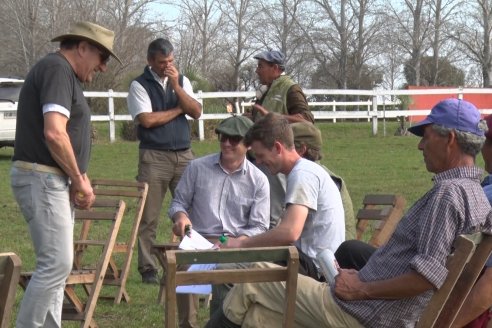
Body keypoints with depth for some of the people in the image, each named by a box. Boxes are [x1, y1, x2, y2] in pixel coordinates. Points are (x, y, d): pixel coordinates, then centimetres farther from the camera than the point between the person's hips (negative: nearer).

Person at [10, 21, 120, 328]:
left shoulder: (66, 74, 18)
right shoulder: (57, 69, -13)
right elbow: (54, 133, -25)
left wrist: (80, 179, 9)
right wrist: (80, 180, -13)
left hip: (55, 181, 11)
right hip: (42, 179, -11)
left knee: (55, 264, 11)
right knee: (57, 264, -13)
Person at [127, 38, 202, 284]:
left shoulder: (182, 81, 14)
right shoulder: (139, 85, 0)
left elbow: (196, 112, 3)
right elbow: (147, 119, -12)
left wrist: (176, 87, -8)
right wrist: (179, 109, 0)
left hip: (184, 155, 4)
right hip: (154, 157, -4)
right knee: (149, 217, -2)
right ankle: (147, 269, 5)